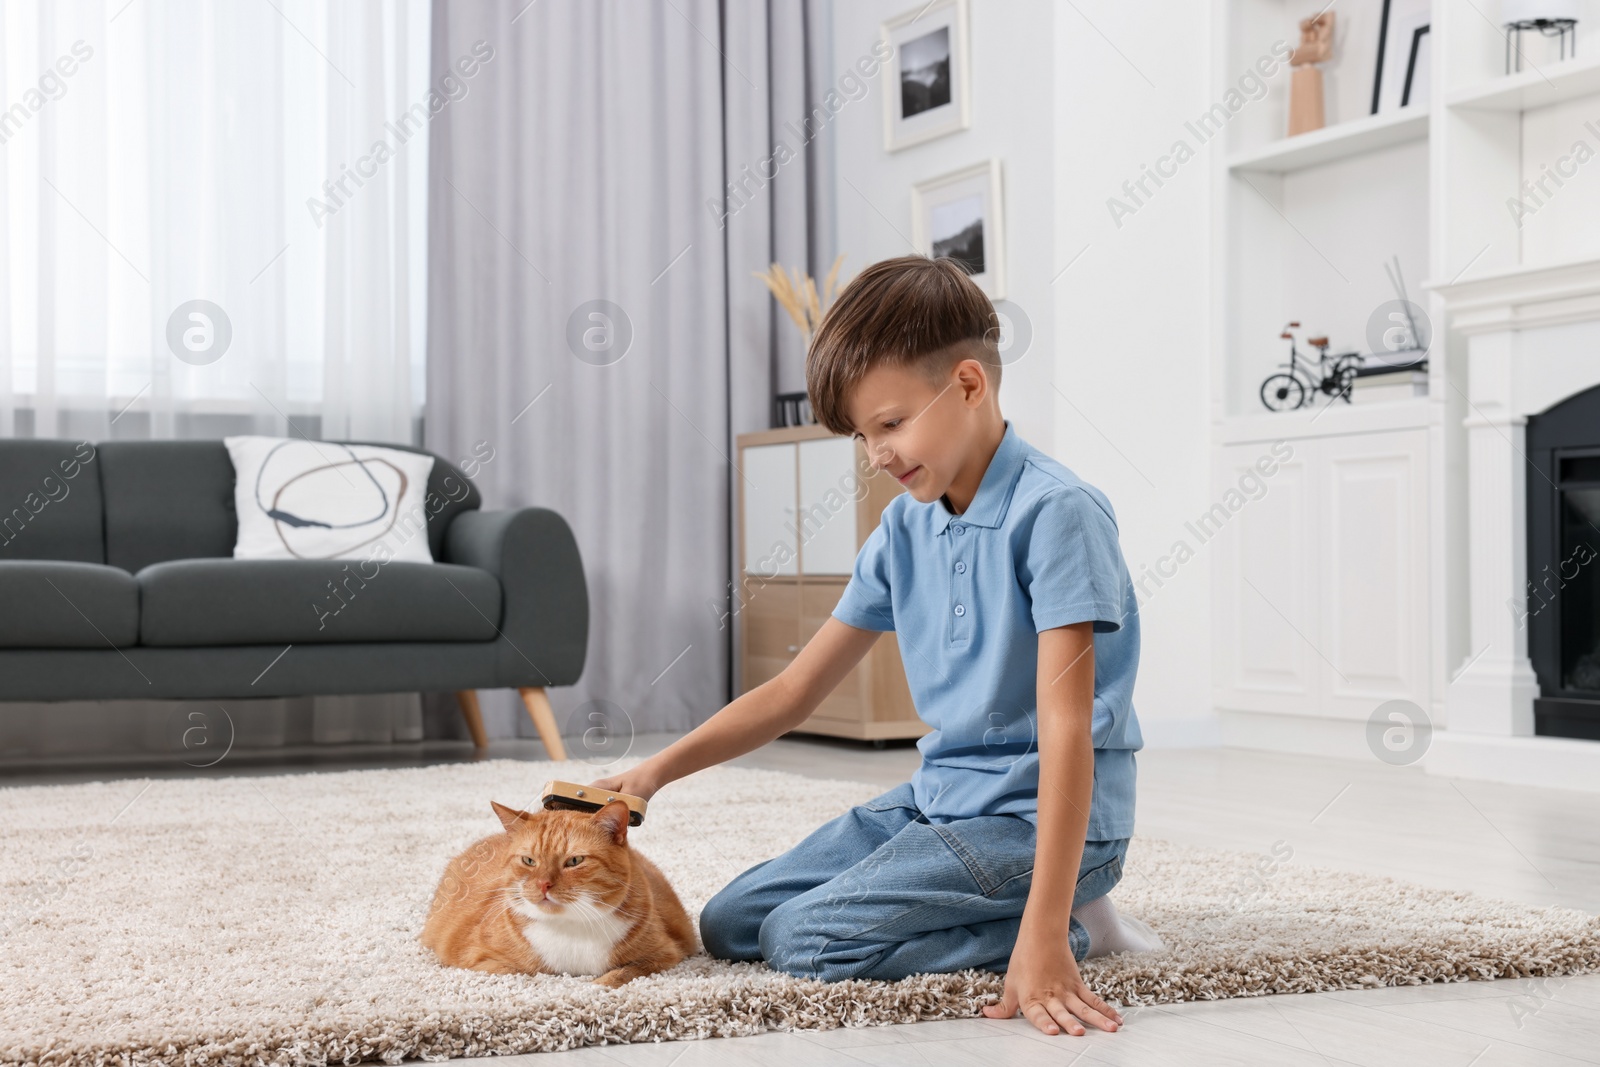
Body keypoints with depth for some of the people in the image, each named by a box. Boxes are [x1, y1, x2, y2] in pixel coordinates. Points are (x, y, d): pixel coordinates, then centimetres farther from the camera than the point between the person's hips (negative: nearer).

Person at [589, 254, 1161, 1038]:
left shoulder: (1053, 512, -18)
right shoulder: (904, 528, 6)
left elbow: (1065, 727, -25)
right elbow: (797, 689, 11)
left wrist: (1043, 935, -31)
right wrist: (657, 770, -2)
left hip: (1040, 816, -9)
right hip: (941, 796, 9)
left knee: (808, 941, -21)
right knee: (729, 925, 5)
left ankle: (1073, 926, -8)